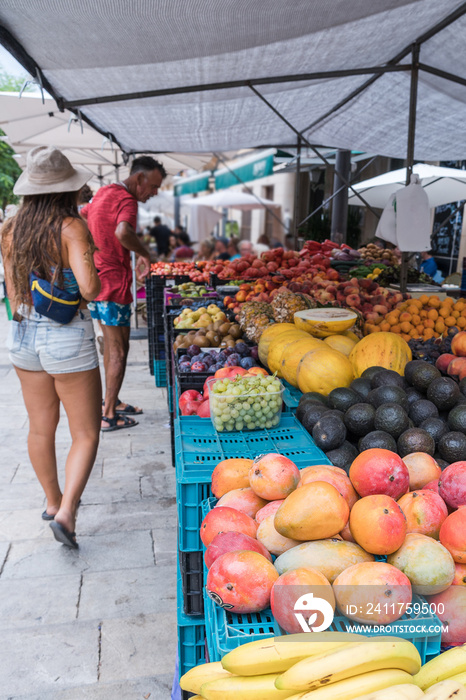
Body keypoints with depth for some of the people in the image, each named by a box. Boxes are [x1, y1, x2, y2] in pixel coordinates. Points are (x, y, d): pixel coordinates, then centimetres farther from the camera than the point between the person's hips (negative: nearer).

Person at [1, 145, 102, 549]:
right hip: (68, 338, -6)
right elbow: (89, 288, -25)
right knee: (86, 435, 7)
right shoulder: (71, 227, -14)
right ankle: (66, 512, -3)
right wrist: (93, 283, -3)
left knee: (41, 428, 20)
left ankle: (53, 500, 38)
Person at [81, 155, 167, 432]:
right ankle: (109, 416, 7)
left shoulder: (104, 192, 15)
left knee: (111, 345, 19)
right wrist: (144, 254, -21)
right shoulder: (126, 200, -16)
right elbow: (123, 232, -38)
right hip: (113, 282, -10)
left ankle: (112, 401, 31)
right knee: (119, 350, 0)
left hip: (96, 279, 10)